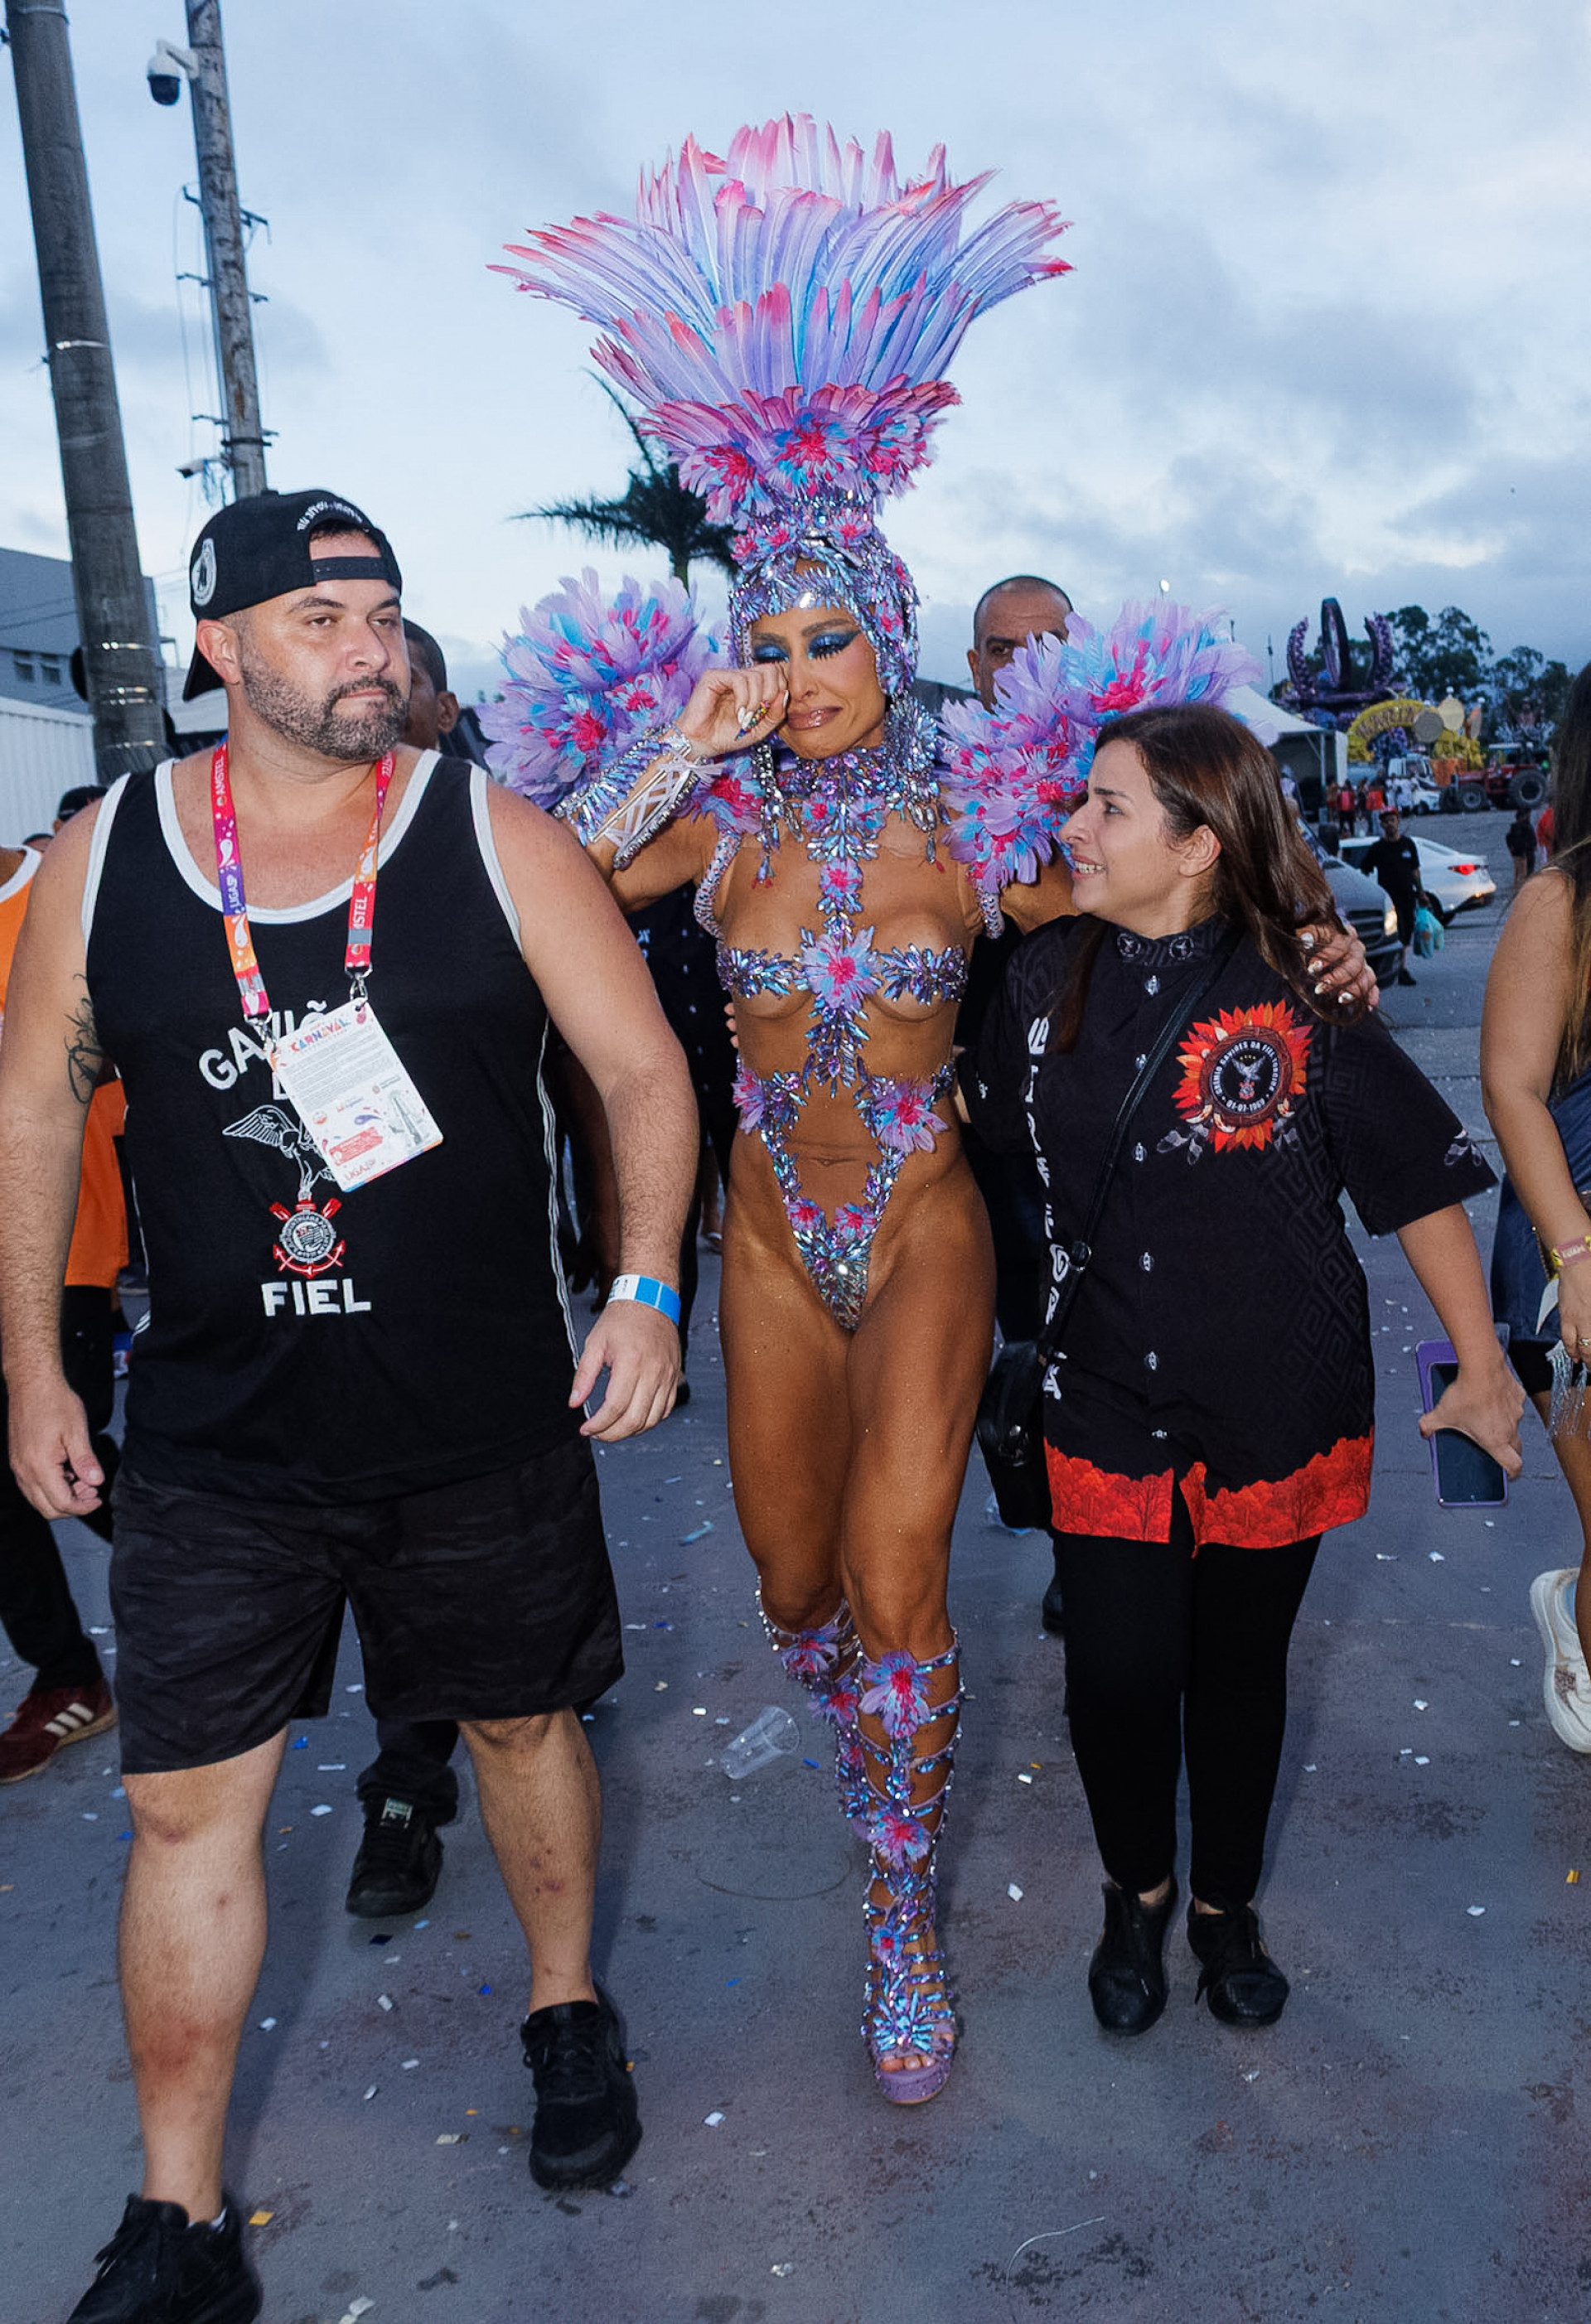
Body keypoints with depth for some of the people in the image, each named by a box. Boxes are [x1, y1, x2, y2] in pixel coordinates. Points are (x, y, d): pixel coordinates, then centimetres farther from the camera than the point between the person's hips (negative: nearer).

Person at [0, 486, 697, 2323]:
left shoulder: (495, 839, -5)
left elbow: (643, 1069, -2)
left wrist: (647, 1286, -14)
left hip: (488, 1426, 0)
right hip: (215, 1442, 1)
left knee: (521, 1721, 17)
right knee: (186, 1808, 6)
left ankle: (567, 2006, 46)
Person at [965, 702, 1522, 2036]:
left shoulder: (1301, 990, -13)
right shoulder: (1049, 978, -3)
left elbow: (1421, 1176, -7)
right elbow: (989, 1128, 13)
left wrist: (1483, 1367, -2)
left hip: (1277, 1406, -2)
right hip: (1108, 1399, 2)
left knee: (1240, 1669, 15)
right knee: (1118, 1675, 4)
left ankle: (1226, 1901, 43)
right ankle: (1138, 1893, 36)